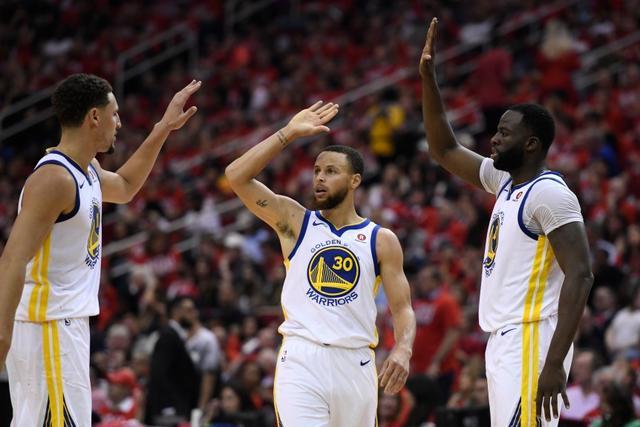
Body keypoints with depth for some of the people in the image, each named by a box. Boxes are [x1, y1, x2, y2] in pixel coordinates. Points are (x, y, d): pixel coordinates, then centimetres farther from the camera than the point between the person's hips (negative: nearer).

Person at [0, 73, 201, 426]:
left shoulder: (86, 169, 12)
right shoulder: (54, 178, -18)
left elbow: (124, 187, 37)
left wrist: (163, 129, 33)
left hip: (67, 324, 10)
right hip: (49, 327, -10)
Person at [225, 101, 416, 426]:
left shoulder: (381, 240, 8)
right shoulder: (295, 221, 9)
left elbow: (402, 308, 4)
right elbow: (236, 177, -1)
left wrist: (403, 350, -17)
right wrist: (289, 133, -3)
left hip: (355, 363, 2)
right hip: (301, 361, -1)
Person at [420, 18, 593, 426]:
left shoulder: (549, 193, -12)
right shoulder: (506, 180, 16)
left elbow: (580, 276, -19)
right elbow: (445, 150, 27)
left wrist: (555, 363, -26)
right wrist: (429, 78, 17)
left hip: (531, 343, -10)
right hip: (505, 342, 10)